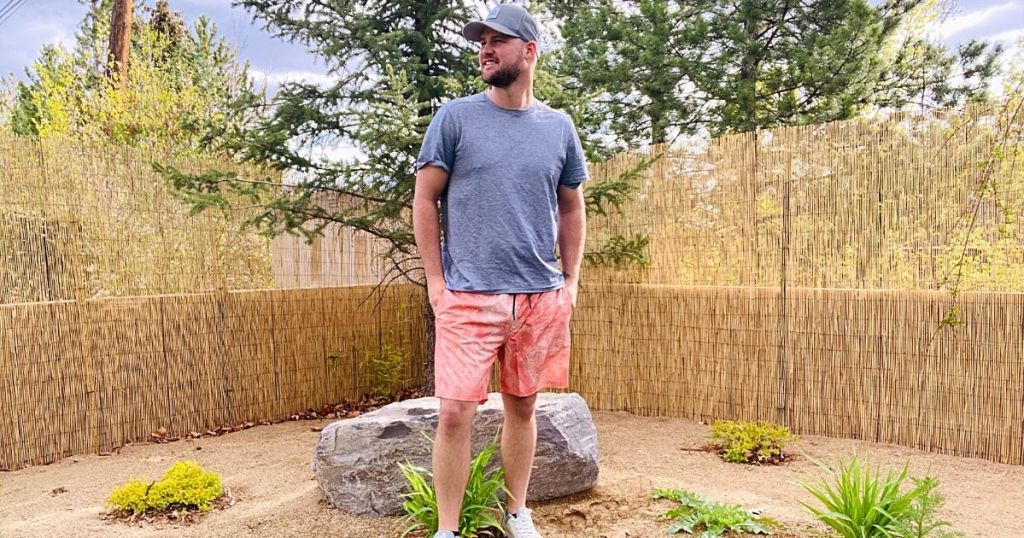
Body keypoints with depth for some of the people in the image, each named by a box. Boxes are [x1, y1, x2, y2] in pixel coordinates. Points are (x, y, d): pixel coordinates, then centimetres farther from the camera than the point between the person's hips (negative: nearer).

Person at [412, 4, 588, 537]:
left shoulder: (559, 127, 8)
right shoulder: (455, 117, 0)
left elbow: (570, 207, 16)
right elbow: (424, 199, 1)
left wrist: (571, 281, 9)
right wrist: (436, 280, -4)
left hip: (542, 297, 3)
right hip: (468, 296, -2)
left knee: (522, 408, 13)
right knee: (455, 413, -6)